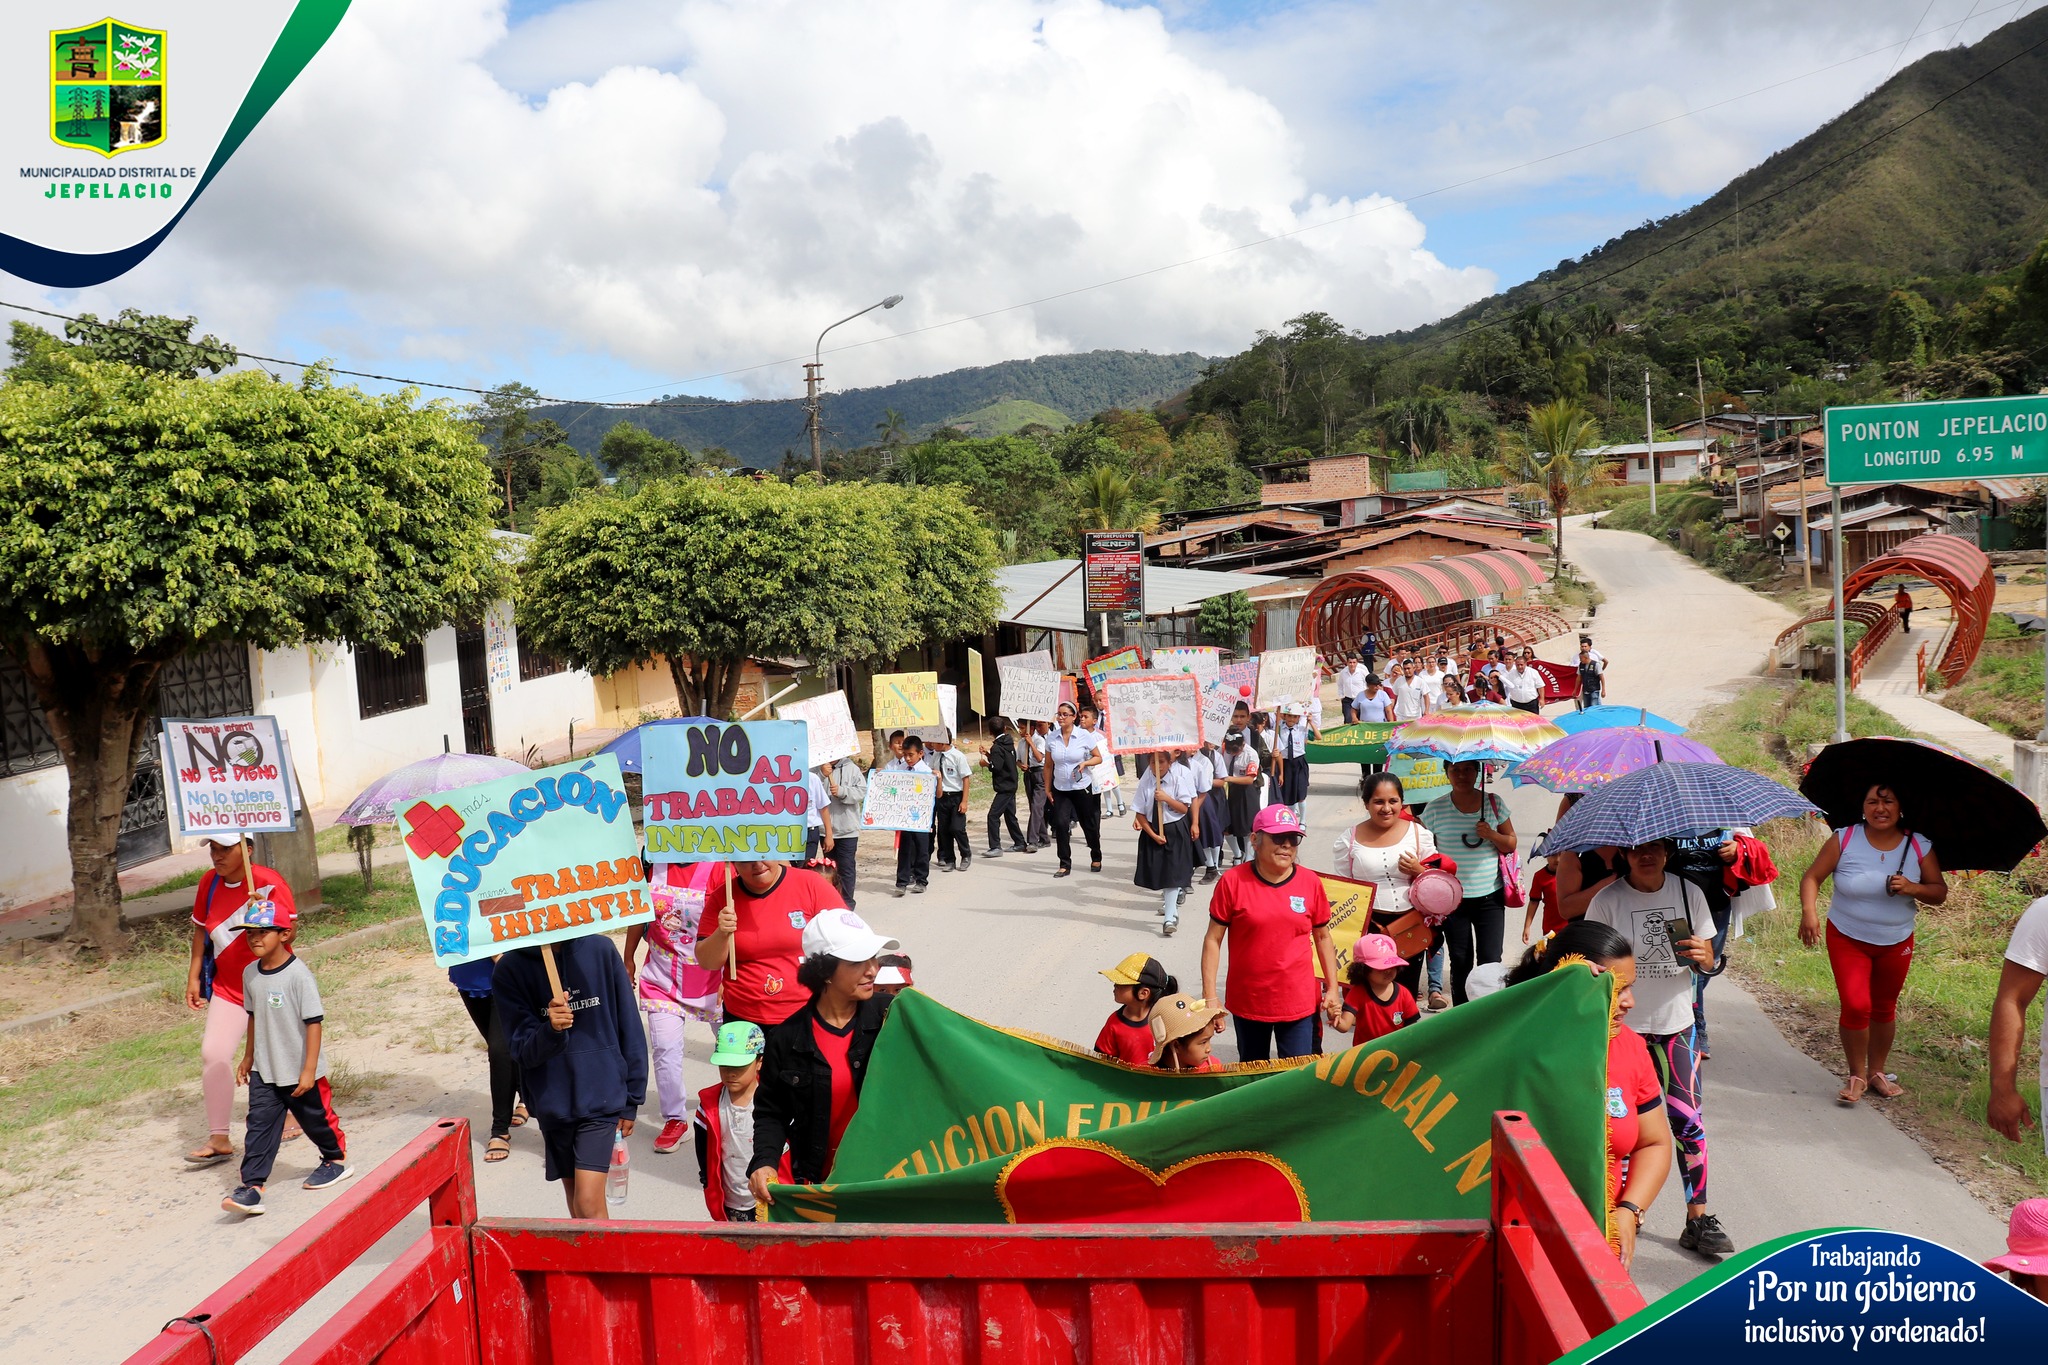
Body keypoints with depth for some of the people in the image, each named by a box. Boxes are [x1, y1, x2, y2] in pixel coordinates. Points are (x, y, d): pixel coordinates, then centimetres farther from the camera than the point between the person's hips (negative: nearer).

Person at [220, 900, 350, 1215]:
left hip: (300, 1072, -5)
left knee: (316, 1118, 12)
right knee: (259, 1124, -2)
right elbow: (254, 1017, 14)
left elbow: (313, 1022, -19)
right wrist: (248, 1057, 19)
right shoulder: (250, 973, 0)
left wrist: (309, 1070, -19)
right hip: (264, 1071, 5)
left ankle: (336, 1160, 34)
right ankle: (252, 1185, -1)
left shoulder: (298, 974, -21)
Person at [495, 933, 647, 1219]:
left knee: (588, 1205, -11)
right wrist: (550, 1030, -31)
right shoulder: (510, 970, -6)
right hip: (553, 1103, 2)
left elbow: (630, 1028, 1)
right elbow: (522, 1051, -9)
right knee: (575, 1201, 15)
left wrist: (631, 1100, 3)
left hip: (601, 1098, -2)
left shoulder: (600, 950, -7)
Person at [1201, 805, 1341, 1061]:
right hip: (1247, 1002, 0)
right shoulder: (1233, 882, -11)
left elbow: (1322, 937, 8)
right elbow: (1213, 939, -6)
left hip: (1299, 1003, 1)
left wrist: (1332, 988, 5)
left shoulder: (1310, 883, -4)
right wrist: (1209, 995, -9)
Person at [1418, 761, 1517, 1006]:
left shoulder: (1493, 803, 3)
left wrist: (1492, 835, -13)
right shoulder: (1435, 809, 0)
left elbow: (1511, 844, 8)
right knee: (1461, 962, 6)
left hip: (1489, 897, 0)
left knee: (1490, 960, -5)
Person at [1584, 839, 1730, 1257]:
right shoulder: (1607, 901, -6)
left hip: (1676, 1024, 2)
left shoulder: (1688, 893, 2)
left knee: (1688, 1120, -3)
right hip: (1623, 1026, -2)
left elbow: (1708, 963, 7)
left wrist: (1703, 956, -15)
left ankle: (1698, 1219, 6)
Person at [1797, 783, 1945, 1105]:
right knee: (1856, 1006, -12)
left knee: (1884, 1009, 15)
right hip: (1848, 939, -2)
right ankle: (1857, 1075, 6)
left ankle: (1877, 1072, 32)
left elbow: (1939, 892, -3)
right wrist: (1808, 911, -27)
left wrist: (1914, 888, -25)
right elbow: (1812, 877, -10)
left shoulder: (1919, 846, -7)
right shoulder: (1845, 840, -13)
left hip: (1896, 943, 3)